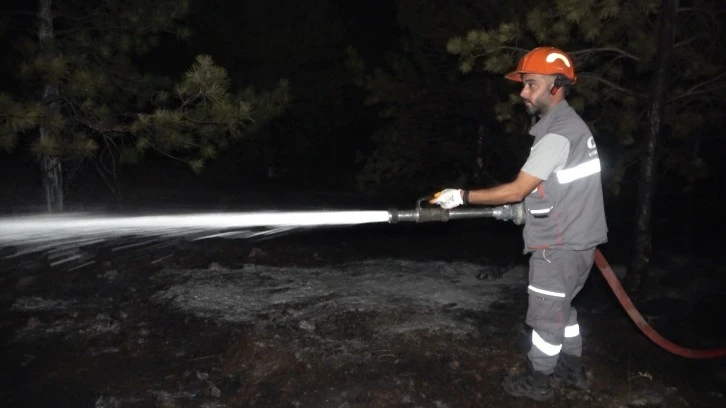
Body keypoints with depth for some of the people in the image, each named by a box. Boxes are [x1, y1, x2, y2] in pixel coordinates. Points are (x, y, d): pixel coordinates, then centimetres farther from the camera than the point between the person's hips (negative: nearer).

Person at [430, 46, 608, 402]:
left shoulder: (558, 132, -23)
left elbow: (516, 189, -23)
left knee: (546, 314, 5)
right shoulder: (567, 123, 10)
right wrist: (524, 207, 11)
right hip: (571, 239, 10)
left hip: (561, 244, -10)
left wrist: (462, 196, -18)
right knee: (561, 308, 22)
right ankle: (572, 370, 36)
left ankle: (536, 382, 21)